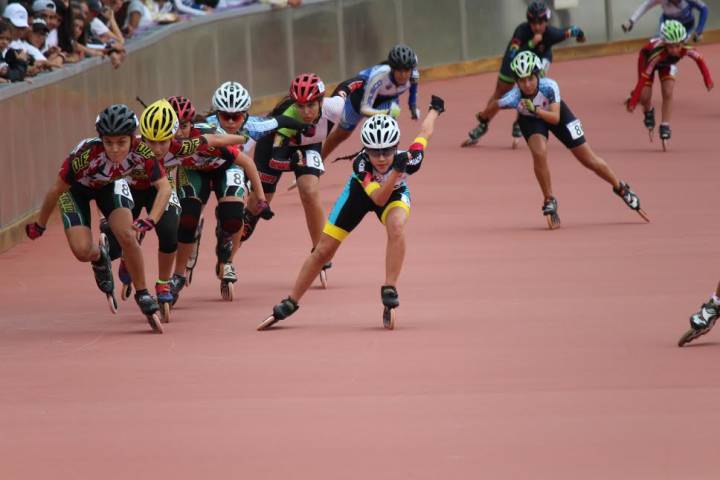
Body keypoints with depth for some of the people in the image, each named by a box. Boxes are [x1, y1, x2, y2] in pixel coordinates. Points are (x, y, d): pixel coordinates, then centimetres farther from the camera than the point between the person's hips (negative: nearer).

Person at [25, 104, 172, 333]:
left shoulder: (142, 151, -33)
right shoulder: (85, 155, -40)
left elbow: (164, 187, -31)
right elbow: (57, 190, -25)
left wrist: (150, 220, -47)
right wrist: (39, 226, -12)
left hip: (110, 185, 2)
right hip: (76, 188, -2)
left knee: (127, 236, -21)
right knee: (82, 251, -18)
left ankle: (142, 295, -1)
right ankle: (100, 257, 19)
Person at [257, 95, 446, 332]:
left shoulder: (409, 159, -36)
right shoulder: (361, 163, -39)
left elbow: (424, 133, -14)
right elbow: (378, 199, -50)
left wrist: (435, 109, 8)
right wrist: (396, 171, -64)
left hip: (395, 192, 0)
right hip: (360, 191, 0)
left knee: (396, 225, -37)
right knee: (323, 250, 1)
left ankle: (389, 292, -26)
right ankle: (290, 304, 19)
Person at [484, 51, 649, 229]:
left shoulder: (549, 86, -38)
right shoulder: (513, 98, -37)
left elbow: (555, 118, -39)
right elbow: (494, 106, -17)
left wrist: (536, 109, -54)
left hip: (555, 113, 0)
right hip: (530, 120, 0)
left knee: (589, 160, 6)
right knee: (539, 153, -29)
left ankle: (621, 189, 29)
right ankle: (549, 201, -9)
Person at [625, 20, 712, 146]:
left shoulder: (686, 50, -38)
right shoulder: (657, 53, -45)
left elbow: (699, 59, -15)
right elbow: (643, 78, -43)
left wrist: (707, 79, -9)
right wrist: (633, 102, -43)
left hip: (667, 64, 2)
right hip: (647, 58, -2)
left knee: (668, 94, -16)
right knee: (645, 97, -10)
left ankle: (665, 126, -4)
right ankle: (648, 111, 24)